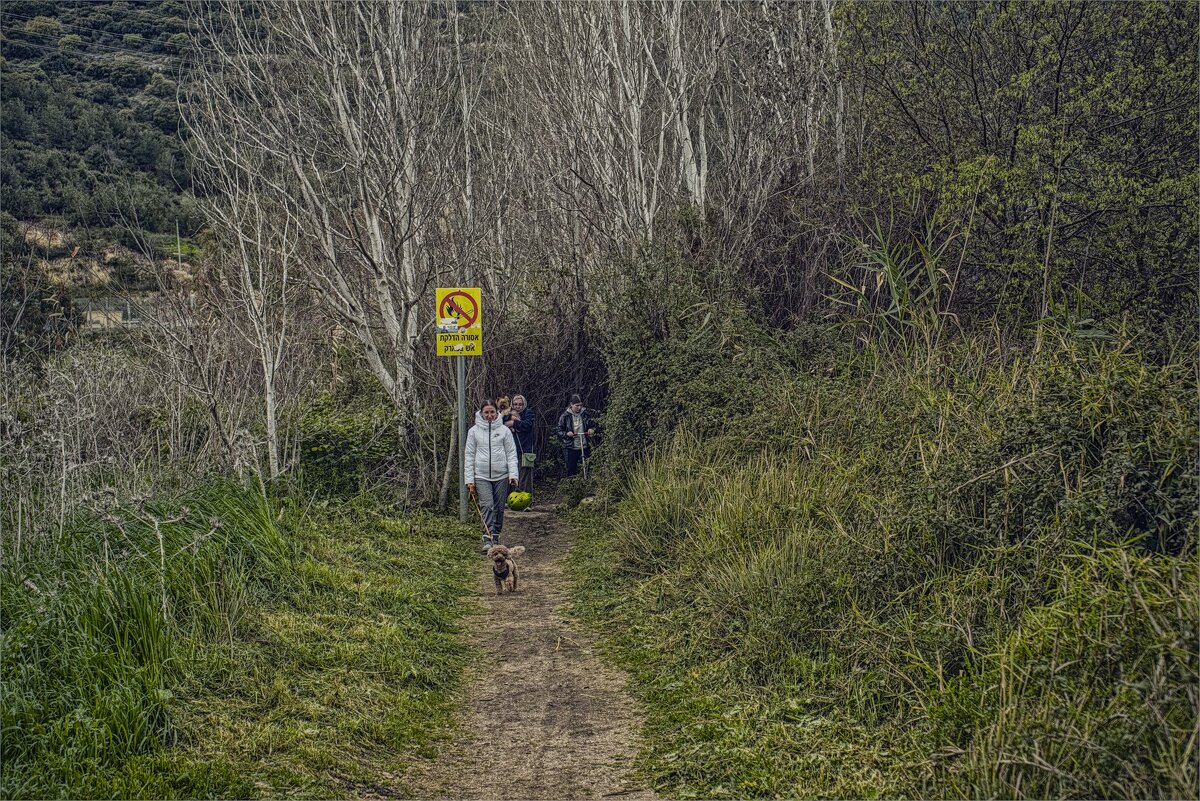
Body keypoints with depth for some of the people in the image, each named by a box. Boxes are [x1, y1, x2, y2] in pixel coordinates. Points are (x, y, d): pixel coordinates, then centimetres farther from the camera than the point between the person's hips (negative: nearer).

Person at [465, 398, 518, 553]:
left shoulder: (504, 430, 6)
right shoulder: (474, 431, 5)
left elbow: (511, 453, 4)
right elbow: (469, 456, 5)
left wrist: (513, 474, -8)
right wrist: (469, 479, -1)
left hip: (501, 476, 1)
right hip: (482, 476, -1)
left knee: (499, 508, 5)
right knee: (487, 506, -13)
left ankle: (496, 537, 19)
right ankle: (487, 540, -19)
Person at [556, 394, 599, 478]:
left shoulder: (586, 414, 3)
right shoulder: (565, 416, -2)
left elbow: (593, 425, 14)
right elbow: (559, 431, 2)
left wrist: (592, 429, -8)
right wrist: (566, 434, -18)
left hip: (585, 446, 1)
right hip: (571, 448, -1)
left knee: (587, 469, -1)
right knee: (571, 470, 3)